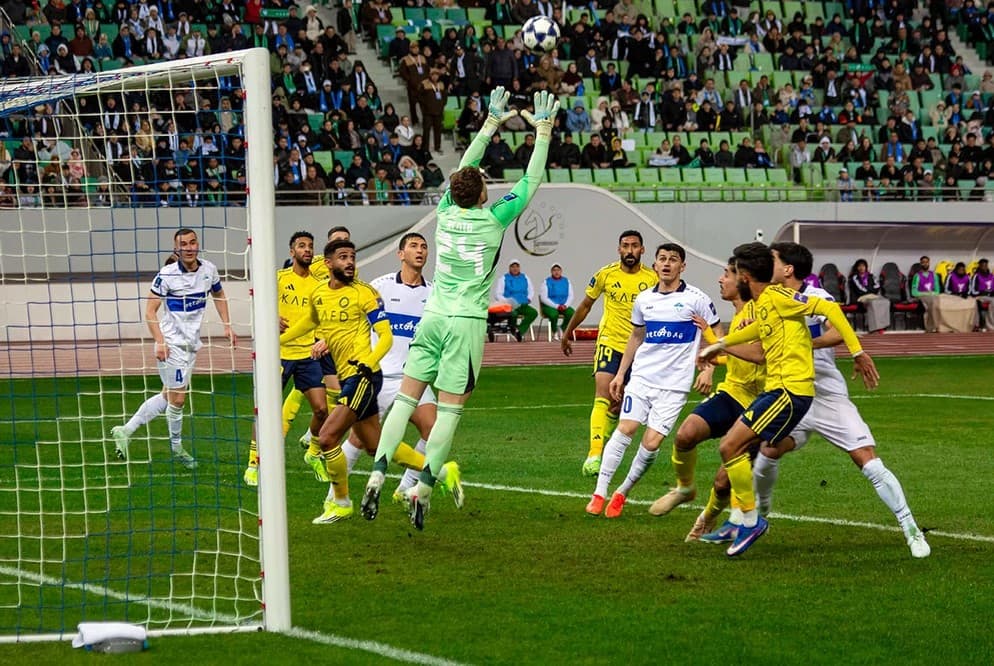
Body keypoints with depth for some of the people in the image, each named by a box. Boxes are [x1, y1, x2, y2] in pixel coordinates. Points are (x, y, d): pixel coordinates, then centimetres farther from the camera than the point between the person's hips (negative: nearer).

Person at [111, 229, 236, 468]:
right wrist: (160, 342, -22)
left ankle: (125, 431, 19)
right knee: (177, 399, -2)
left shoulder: (209, 270, 2)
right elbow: (150, 311, -12)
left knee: (167, 396, 10)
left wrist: (227, 326, 12)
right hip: (172, 343, -6)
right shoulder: (166, 275, -14)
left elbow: (219, 295, 21)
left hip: (191, 343, 6)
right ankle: (176, 448, 17)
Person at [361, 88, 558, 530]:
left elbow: (465, 169, 18)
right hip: (466, 323, -4)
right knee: (449, 411, -3)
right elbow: (531, 180, 1)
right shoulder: (493, 219, -7)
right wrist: (543, 133, 10)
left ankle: (377, 476, -8)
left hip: (433, 318, 4)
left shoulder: (447, 212, 3)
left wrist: (492, 123, 26)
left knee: (406, 399, 2)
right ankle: (422, 489, -9)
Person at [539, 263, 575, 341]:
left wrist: (565, 305, -12)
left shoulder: (566, 281, 11)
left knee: (572, 313, -29)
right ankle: (554, 332, -9)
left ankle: (563, 328, -7)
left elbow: (570, 296, 9)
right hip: (549, 306, -3)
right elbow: (544, 298, -6)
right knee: (554, 314, -36)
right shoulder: (546, 282, 0)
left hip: (564, 306, 3)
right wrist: (557, 306, -17)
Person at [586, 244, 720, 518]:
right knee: (625, 428, -12)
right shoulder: (644, 299, 9)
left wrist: (708, 370, -6)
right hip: (642, 376, 3)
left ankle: (623, 492, 11)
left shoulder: (696, 299, -3)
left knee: (652, 442, -8)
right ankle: (599, 493, -7)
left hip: (674, 383, -3)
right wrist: (621, 373, 20)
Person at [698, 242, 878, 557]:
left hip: (790, 389, -10)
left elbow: (830, 309, -18)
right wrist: (721, 344, 49)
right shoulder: (761, 306, 15)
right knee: (734, 446, 15)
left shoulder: (777, 296, -13)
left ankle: (750, 519, -4)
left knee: (729, 447, -12)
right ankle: (739, 518, 19)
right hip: (776, 388, 10)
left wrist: (858, 352, -20)